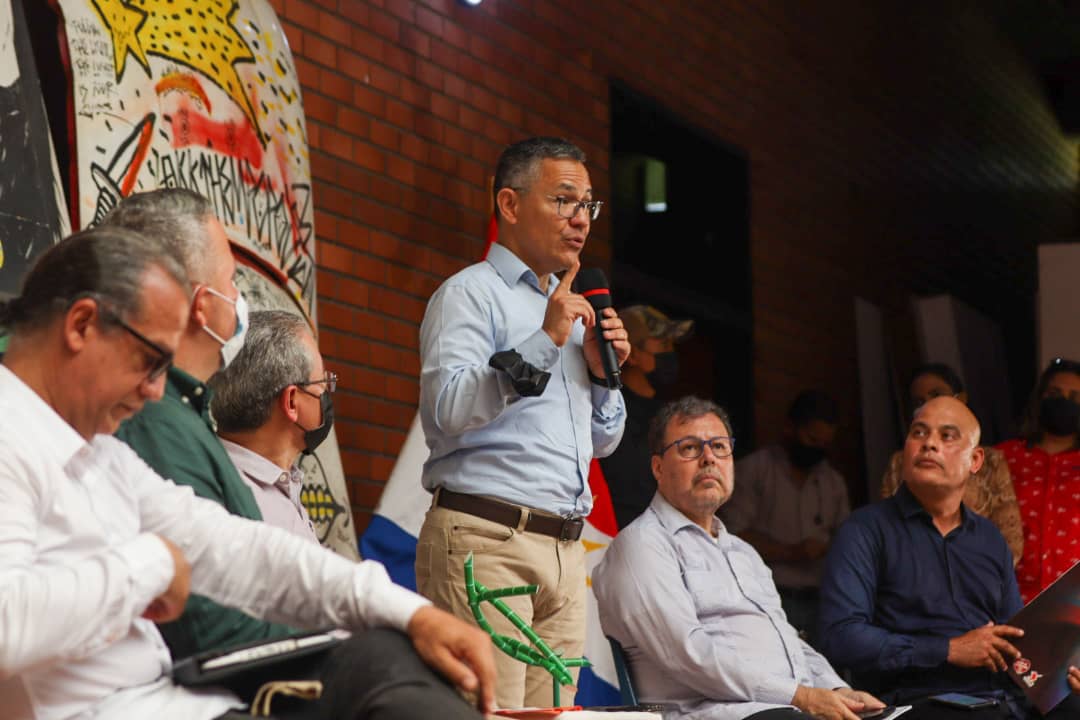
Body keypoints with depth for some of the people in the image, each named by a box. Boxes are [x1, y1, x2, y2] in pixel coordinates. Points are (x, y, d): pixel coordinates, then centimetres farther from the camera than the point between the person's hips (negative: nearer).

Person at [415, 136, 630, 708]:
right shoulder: (470, 293, -1)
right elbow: (448, 408, -18)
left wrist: (601, 372, 9)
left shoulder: (568, 308, 24)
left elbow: (603, 442, 28)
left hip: (564, 549, 8)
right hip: (485, 538, -8)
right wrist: (544, 340, -17)